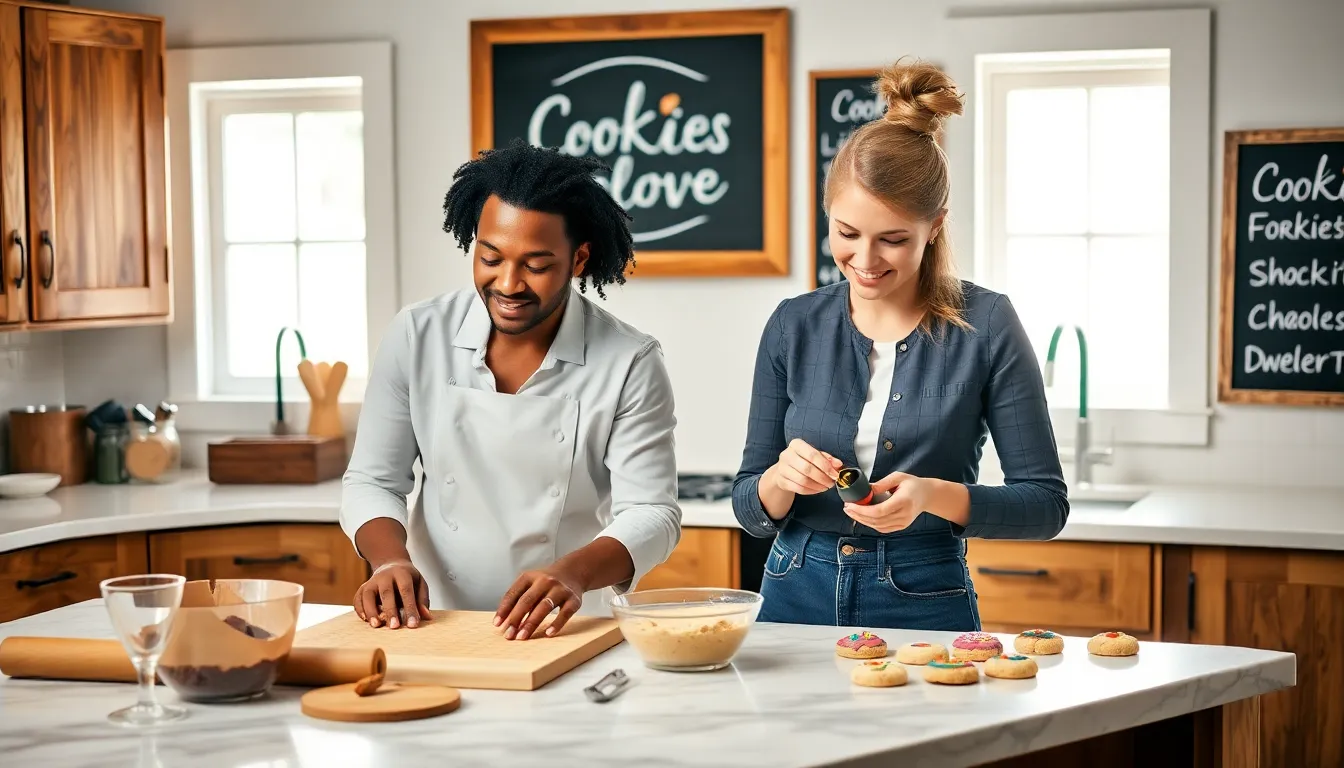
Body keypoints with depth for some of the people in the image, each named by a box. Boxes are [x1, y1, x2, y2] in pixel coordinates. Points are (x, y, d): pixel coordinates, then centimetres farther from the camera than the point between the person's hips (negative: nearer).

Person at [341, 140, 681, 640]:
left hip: (570, 633, -1)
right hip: (434, 627, 2)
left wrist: (574, 573, -29)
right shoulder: (416, 337, 1)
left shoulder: (629, 364, -6)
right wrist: (391, 560, -15)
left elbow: (652, 515, -9)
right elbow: (371, 481, 6)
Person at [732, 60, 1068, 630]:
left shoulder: (985, 326, -6)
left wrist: (934, 496, -22)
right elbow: (750, 509, 6)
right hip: (797, 600, 3)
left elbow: (1046, 502, -5)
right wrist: (781, 480, -17)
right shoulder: (793, 326, 2)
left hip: (924, 606, -2)